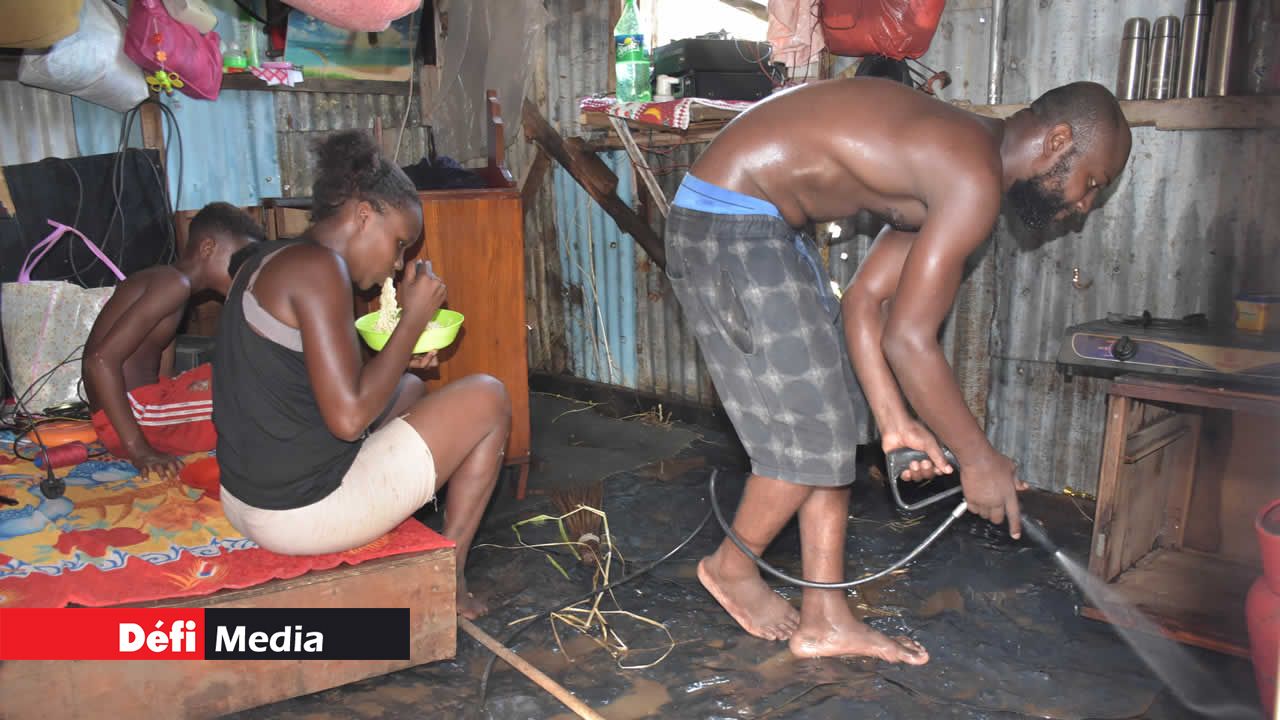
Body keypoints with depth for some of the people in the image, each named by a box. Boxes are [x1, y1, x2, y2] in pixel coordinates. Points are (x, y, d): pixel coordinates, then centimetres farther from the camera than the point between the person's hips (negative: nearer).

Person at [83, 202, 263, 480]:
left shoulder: (169, 285, 15)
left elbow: (163, 375, 12)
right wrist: (139, 450, -24)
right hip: (132, 415, -10)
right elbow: (101, 360, -24)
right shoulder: (174, 283, -15)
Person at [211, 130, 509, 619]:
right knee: (487, 398, 2)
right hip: (305, 514, -10)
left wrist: (397, 354, 11)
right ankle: (448, 574, 12)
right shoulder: (317, 267, -18)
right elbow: (348, 418, -23)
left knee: (410, 391, 29)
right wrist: (414, 321, -12)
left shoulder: (261, 262, 11)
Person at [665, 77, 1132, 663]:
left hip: (769, 226, 10)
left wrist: (894, 419, 4)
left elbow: (863, 303, 11)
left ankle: (824, 620, 18)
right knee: (814, 429, -3)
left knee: (833, 421, 10)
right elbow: (907, 339, -20)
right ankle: (731, 566, 22)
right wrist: (978, 457, -8)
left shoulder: (943, 172, 13)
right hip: (726, 225, -10)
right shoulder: (974, 180, -18)